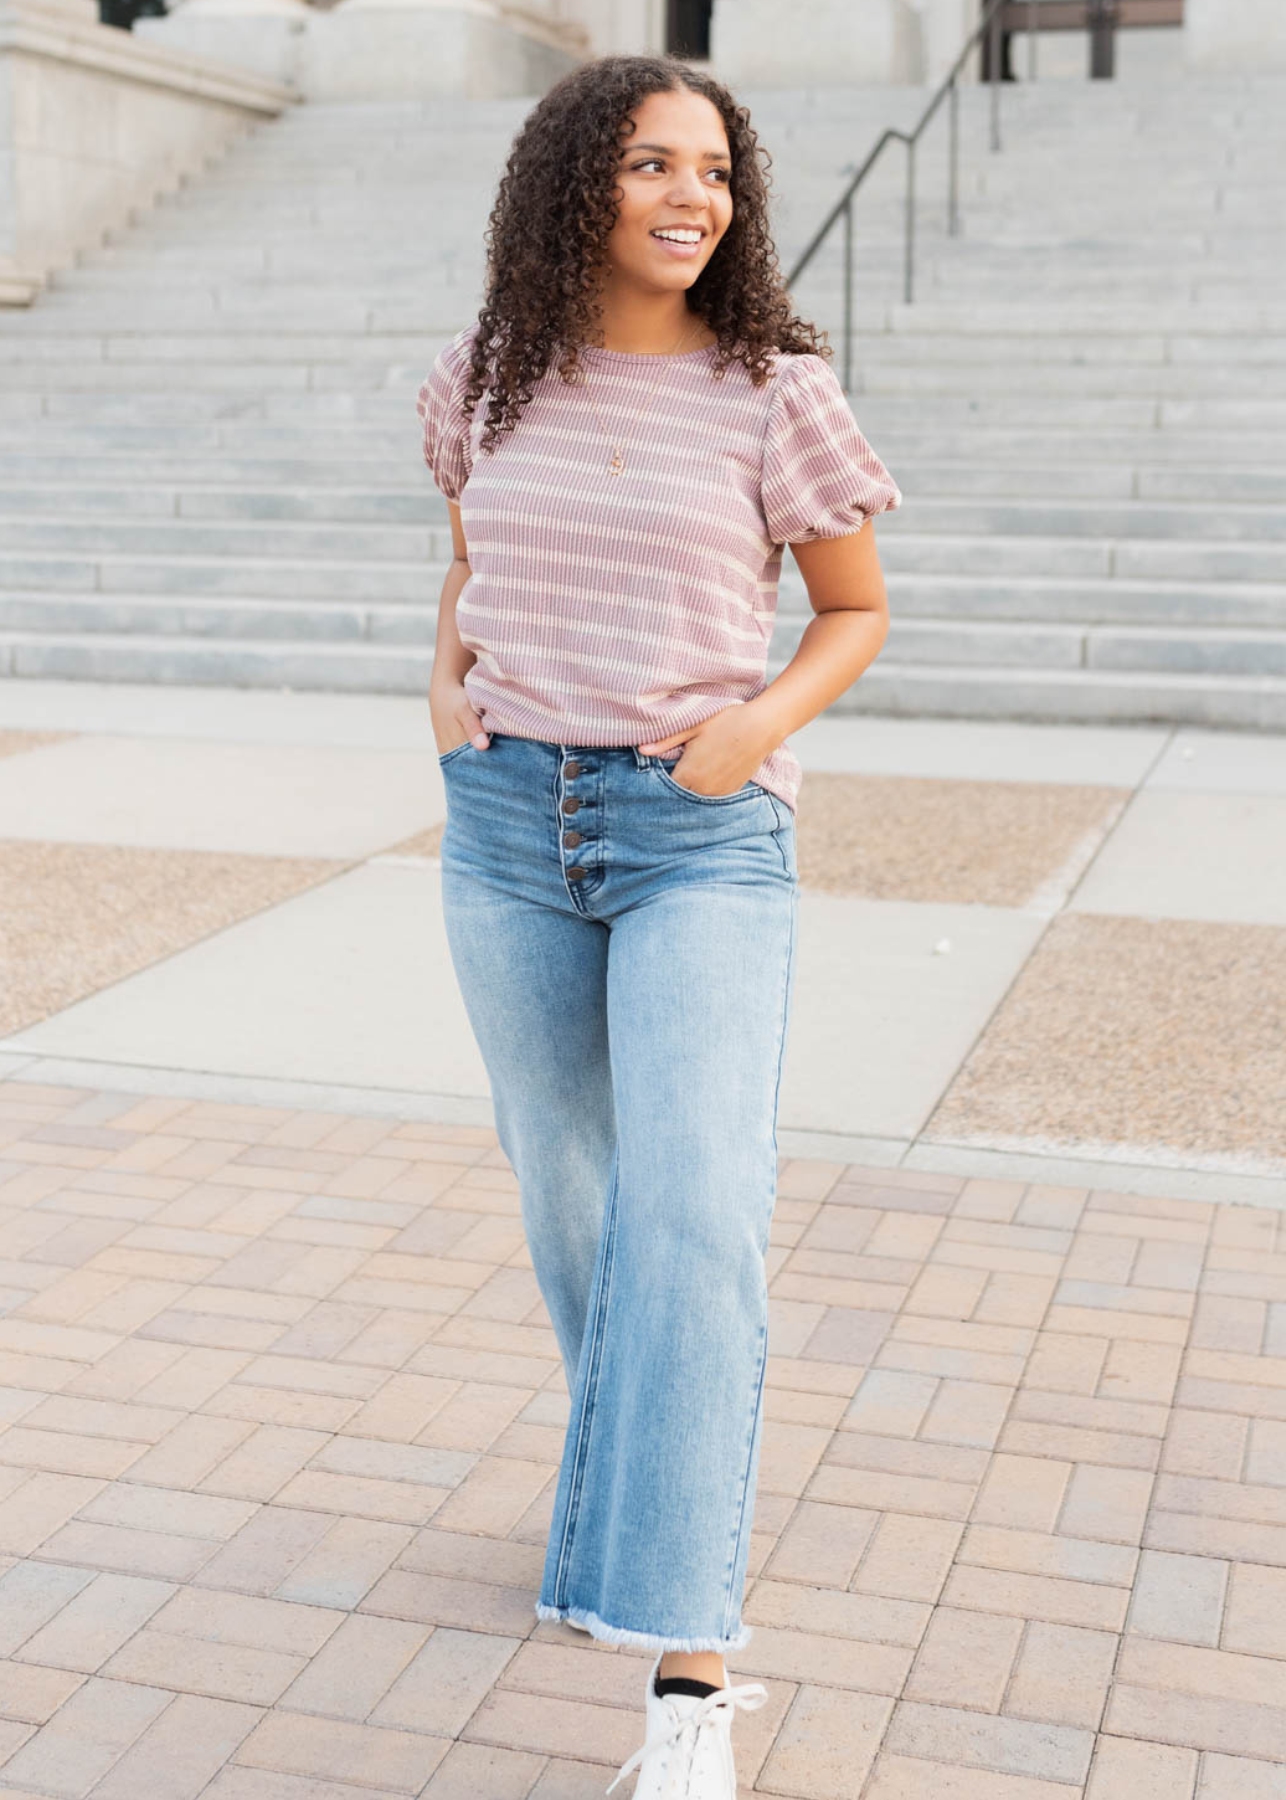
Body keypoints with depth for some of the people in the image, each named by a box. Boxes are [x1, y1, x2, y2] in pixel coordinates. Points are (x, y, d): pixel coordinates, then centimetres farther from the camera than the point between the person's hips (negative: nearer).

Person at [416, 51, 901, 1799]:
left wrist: (762, 721, -12)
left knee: (695, 1220, -16)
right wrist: (447, 679, 3)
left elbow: (859, 611, 6)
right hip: (510, 824, 4)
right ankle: (651, 1462, 43)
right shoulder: (486, 383, 5)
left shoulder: (774, 393, -4)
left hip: (703, 837, -4)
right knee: (568, 1186, 15)